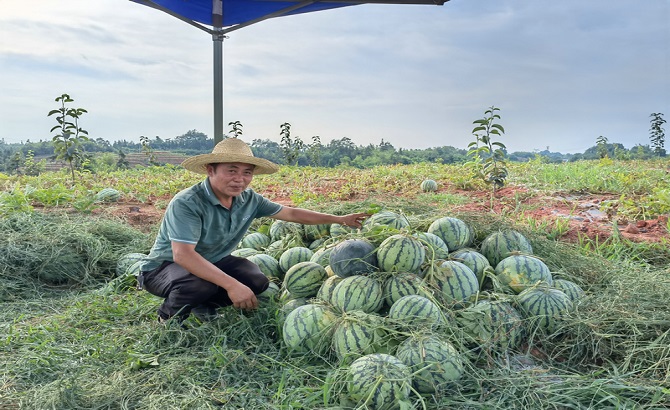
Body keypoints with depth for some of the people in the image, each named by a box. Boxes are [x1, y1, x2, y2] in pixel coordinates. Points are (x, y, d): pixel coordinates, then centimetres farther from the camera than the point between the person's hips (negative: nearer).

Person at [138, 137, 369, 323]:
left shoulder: (248, 200, -9)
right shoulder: (186, 203, -30)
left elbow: (291, 213, 1)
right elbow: (183, 255, -40)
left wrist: (339, 219, 2)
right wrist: (231, 285, -46)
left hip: (211, 262, 6)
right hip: (164, 267, -6)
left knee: (257, 281, -17)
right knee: (199, 284, -38)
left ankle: (205, 305, 10)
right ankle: (168, 317, -2)